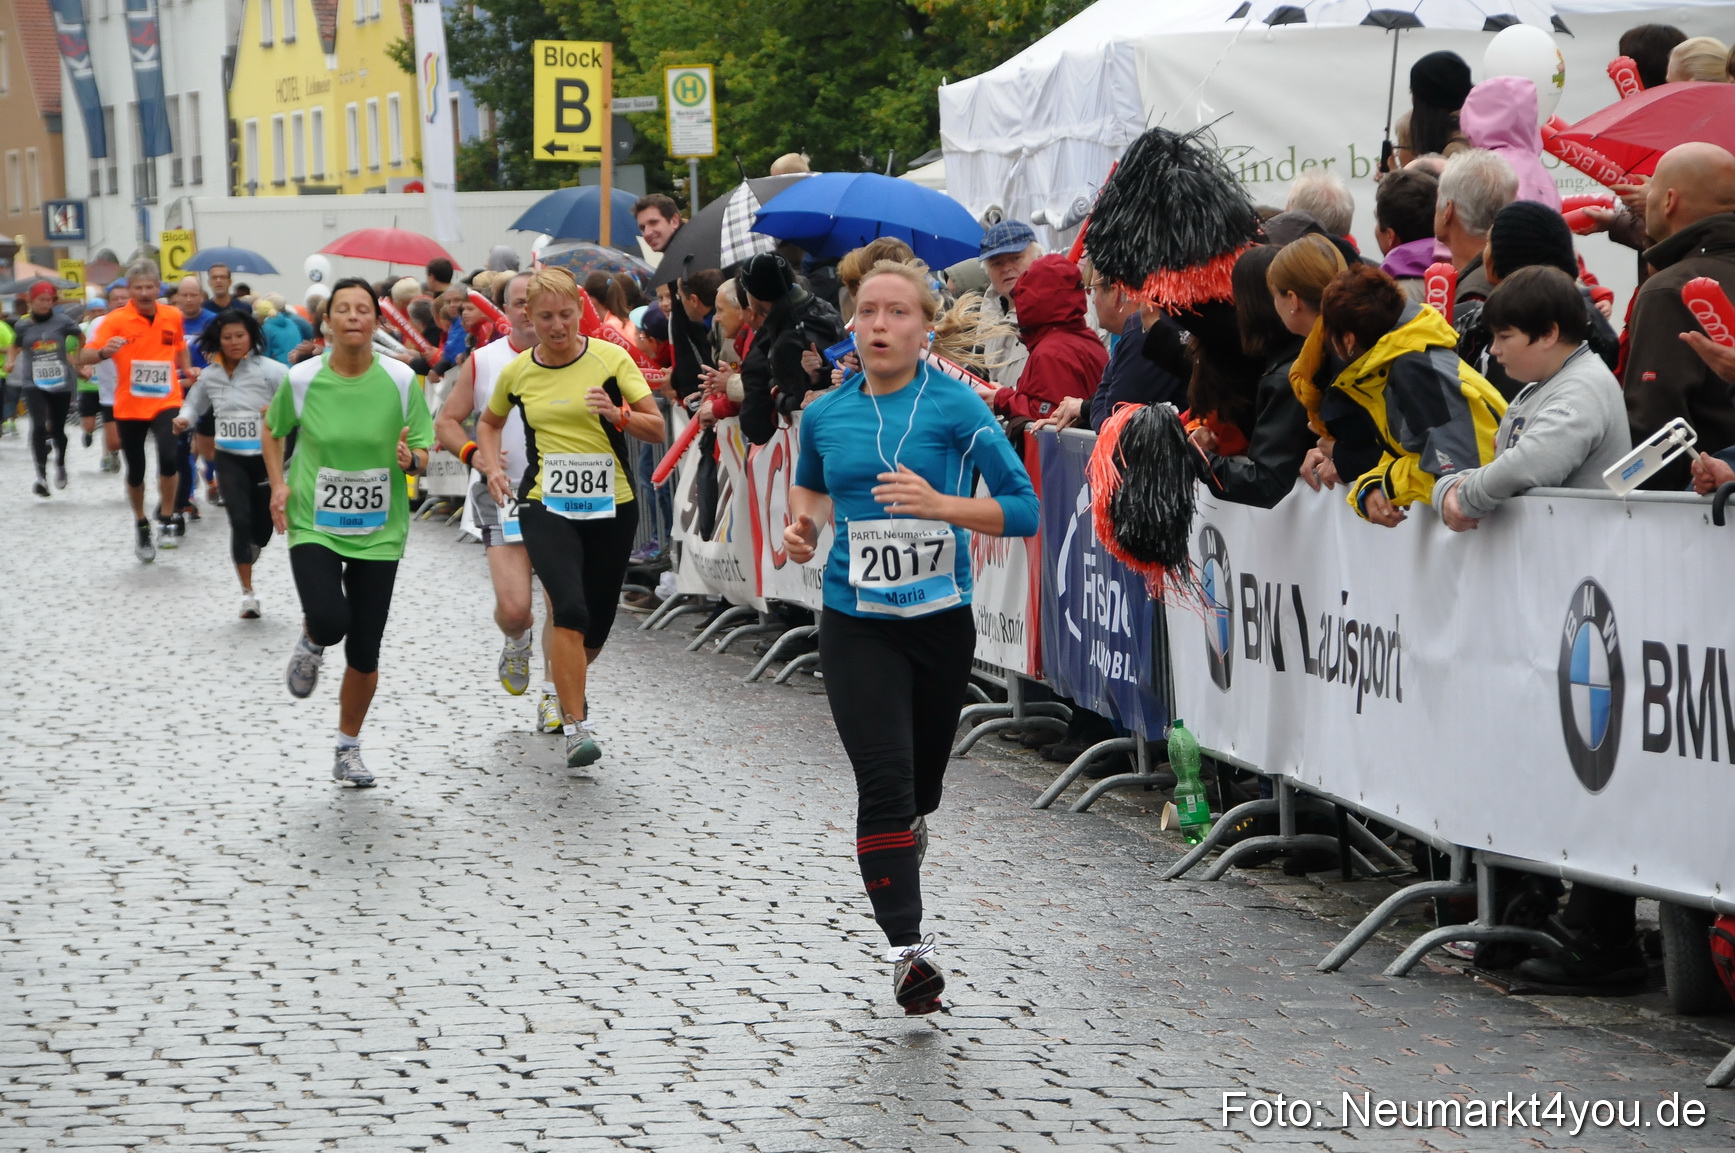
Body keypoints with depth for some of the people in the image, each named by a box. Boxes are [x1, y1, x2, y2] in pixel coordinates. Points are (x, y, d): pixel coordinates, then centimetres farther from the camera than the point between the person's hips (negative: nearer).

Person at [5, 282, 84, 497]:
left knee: (57, 429, 9)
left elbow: (81, 338, 13)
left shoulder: (62, 321, -4)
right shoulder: (22, 325, 0)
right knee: (39, 426, -18)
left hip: (61, 383, 0)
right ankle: (41, 475, -12)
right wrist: (10, 361, 0)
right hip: (34, 384, 0)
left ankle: (60, 465, 39)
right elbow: (15, 346, 18)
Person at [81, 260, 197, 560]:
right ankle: (140, 525, 35)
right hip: (129, 407, -1)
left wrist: (187, 369, 9)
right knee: (136, 471, 10)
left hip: (166, 402, 1)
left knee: (169, 457, -23)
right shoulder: (117, 320, -10)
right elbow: (85, 356, -19)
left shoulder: (173, 316, 2)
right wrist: (104, 352, -38)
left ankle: (166, 519, -3)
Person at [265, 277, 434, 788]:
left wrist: (410, 459, -21)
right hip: (313, 527, -1)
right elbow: (273, 431, 14)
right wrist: (279, 483, 0)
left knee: (364, 654, 4)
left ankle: (348, 750, 26)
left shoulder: (400, 381, -6)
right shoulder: (301, 380, -6)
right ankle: (310, 645, 13)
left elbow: (424, 454, 2)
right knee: (329, 620, -26)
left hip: (378, 533, 1)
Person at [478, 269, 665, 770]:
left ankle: (567, 689, 43)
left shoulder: (611, 359, -3)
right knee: (571, 610, -23)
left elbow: (658, 430, -3)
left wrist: (618, 414, -22)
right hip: (546, 507, -1)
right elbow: (489, 423, 24)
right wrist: (493, 468, 6)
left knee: (596, 627, 10)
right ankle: (576, 728, -19)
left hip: (611, 507, 1)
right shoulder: (517, 372, 3)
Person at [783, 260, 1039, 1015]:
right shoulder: (824, 415, 3)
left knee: (922, 780, 15)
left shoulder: (956, 407, -7)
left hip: (941, 620, 0)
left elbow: (1023, 509, -11)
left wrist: (941, 504, -25)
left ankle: (906, 831, 52)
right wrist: (803, 522, 5)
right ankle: (907, 948, -15)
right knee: (883, 777, -14)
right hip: (857, 627, 1)